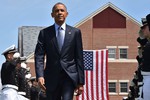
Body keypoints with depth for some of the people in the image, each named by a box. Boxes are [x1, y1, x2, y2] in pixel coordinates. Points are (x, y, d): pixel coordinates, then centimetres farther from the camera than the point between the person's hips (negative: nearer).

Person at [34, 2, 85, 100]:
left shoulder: (75, 32, 6)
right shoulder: (45, 33, 6)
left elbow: (79, 58, 5)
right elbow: (39, 56, -1)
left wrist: (81, 81, 1)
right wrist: (40, 75, -17)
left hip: (69, 76, -1)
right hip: (52, 77, 1)